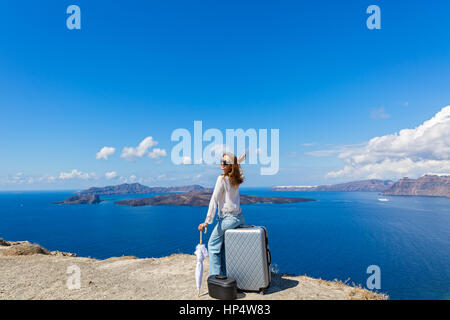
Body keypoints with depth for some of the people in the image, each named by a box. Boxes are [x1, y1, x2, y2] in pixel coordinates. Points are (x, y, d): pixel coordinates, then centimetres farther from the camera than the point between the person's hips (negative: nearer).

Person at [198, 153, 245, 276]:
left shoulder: (222, 179, -14)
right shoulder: (236, 179, 6)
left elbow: (214, 200, -16)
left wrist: (207, 221, -16)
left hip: (228, 218, -8)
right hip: (239, 217, 8)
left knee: (213, 245, 5)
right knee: (223, 245, 19)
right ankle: (224, 274, 24)